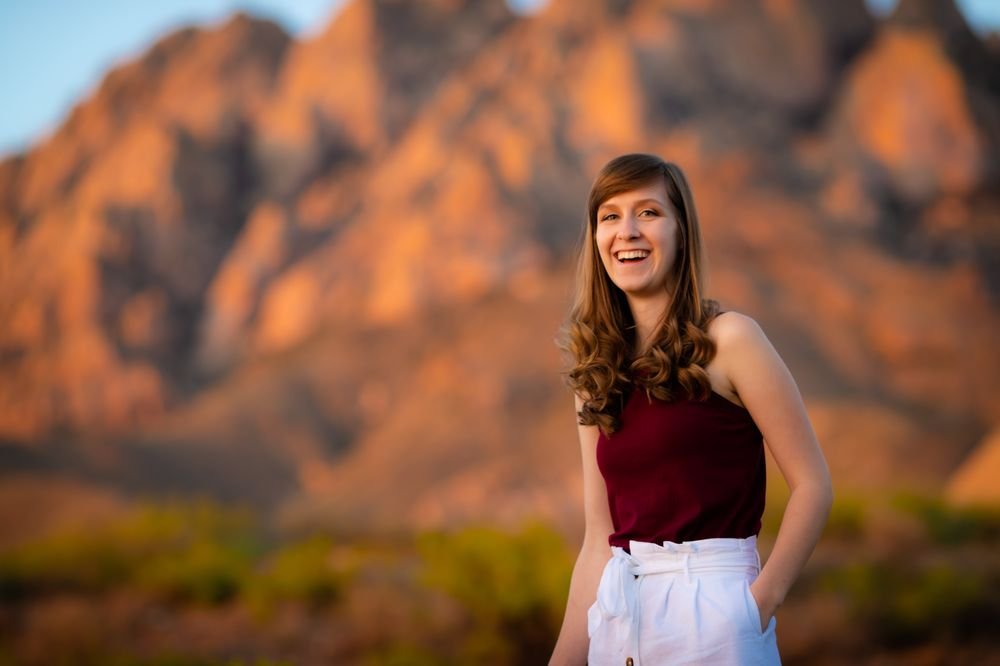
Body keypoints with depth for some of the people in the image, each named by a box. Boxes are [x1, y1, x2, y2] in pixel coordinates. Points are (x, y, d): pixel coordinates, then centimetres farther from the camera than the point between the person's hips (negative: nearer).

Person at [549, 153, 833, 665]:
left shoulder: (727, 339, -6)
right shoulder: (597, 375, 8)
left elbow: (812, 484, -8)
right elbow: (599, 540, 8)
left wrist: (760, 603, -14)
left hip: (712, 607, -5)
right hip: (618, 618, 5)